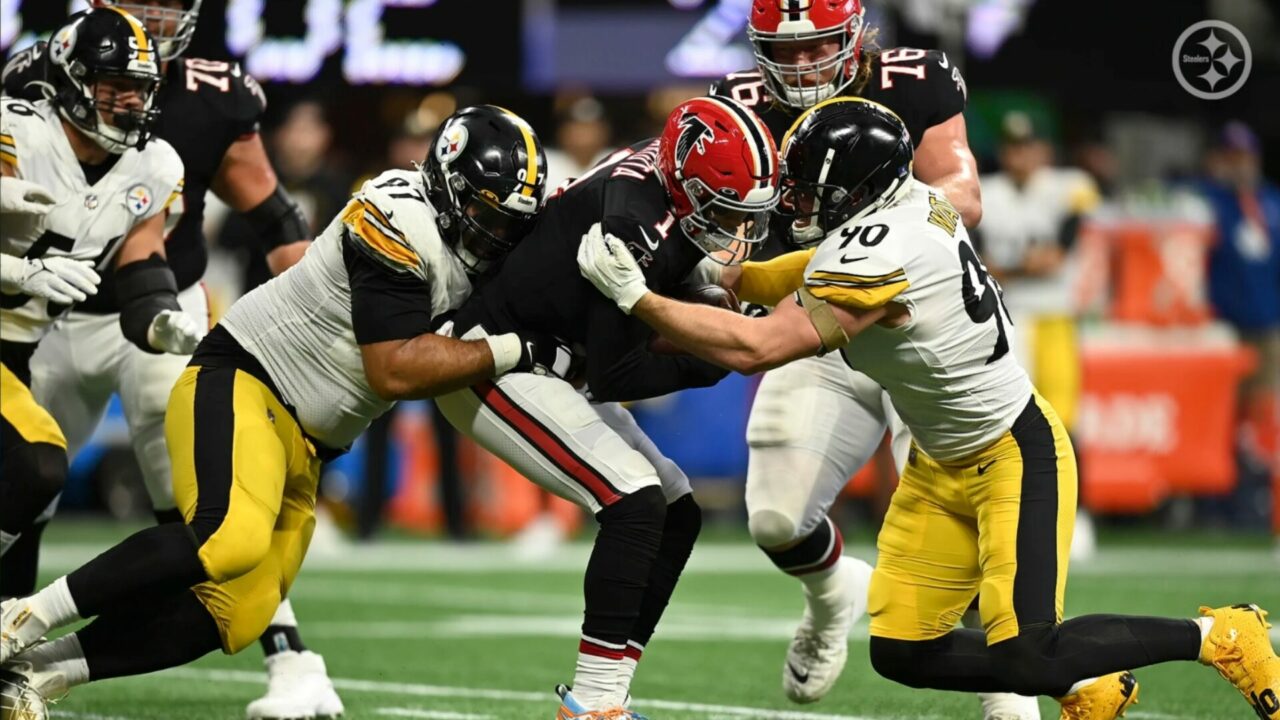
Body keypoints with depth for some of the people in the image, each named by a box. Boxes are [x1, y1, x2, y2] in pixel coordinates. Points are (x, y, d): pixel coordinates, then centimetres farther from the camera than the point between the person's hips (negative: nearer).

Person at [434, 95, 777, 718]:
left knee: (678, 515, 6)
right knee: (636, 503, -22)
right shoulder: (637, 227, -30)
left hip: (557, 370, 10)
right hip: (494, 361, -10)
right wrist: (705, 365, -18)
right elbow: (616, 376, -26)